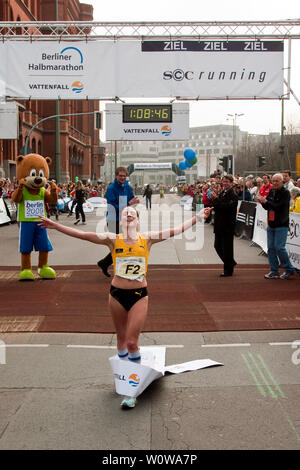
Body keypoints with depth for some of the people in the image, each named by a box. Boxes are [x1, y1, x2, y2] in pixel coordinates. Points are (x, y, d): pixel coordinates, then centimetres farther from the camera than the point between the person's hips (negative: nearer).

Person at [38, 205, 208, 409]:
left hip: (139, 295, -1)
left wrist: (198, 217, 4)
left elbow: (176, 230, 4)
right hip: (117, 294, 1)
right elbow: (82, 234, -4)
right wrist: (55, 225, -10)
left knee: (132, 342, -6)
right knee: (121, 339, 13)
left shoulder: (147, 239, 2)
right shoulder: (113, 239, 0)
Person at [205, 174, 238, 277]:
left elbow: (226, 207, -25)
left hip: (228, 225, -8)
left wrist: (215, 199, -25)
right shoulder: (222, 193, 13)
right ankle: (230, 263, 31)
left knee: (227, 248, 0)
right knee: (218, 246, 13)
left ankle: (228, 270, 11)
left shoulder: (233, 195, -12)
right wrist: (212, 203, -5)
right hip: (219, 225, 8)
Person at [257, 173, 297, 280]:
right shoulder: (272, 192, 12)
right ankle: (274, 272, 14)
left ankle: (289, 269, 5)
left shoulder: (285, 193, -9)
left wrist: (266, 202, -24)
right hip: (271, 225, 7)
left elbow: (279, 206, -20)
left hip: (281, 225, -7)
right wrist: (262, 202, -8)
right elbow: (267, 207, 12)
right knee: (271, 248, 6)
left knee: (279, 247, -11)